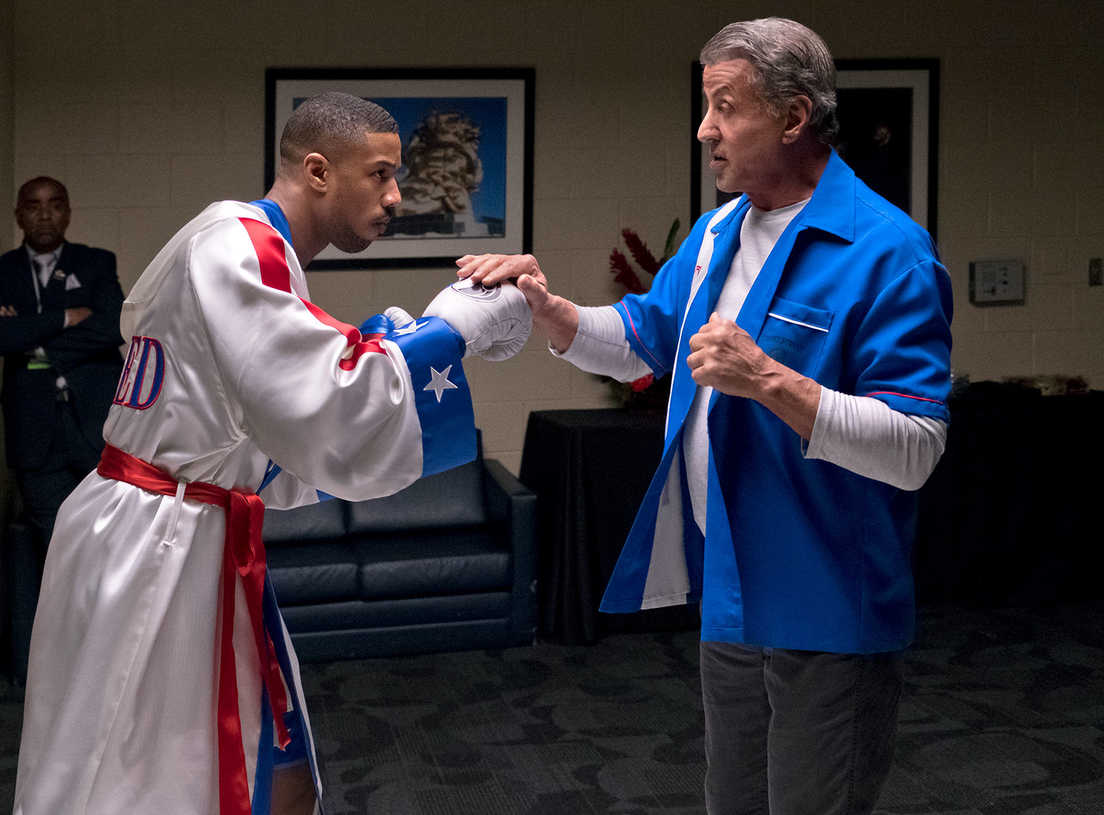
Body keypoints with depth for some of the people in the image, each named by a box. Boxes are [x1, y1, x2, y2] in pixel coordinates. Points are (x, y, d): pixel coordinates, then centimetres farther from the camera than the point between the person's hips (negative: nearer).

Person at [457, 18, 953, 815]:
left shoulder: (887, 252, -19)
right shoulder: (719, 231, 9)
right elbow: (642, 338, 21)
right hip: (731, 593, 8)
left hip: (826, 611, -8)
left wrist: (769, 381, -32)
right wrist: (547, 309, 2)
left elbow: (915, 450, -24)